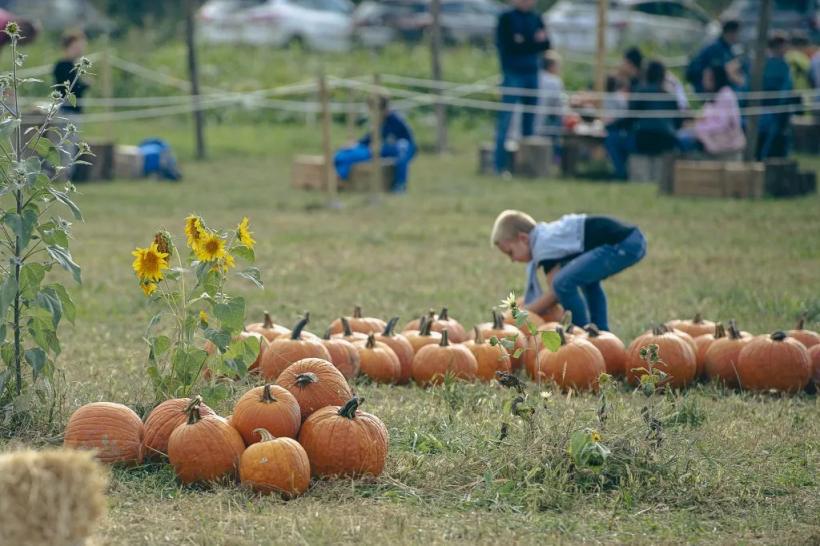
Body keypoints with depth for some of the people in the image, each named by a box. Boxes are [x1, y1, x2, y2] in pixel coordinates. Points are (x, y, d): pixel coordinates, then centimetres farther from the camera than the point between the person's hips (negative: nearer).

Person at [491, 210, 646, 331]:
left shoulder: (543, 244, -7)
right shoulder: (548, 235, 22)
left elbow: (555, 294, -7)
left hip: (623, 245, -11)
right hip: (633, 241, 11)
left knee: (563, 282, -17)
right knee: (588, 279, 36)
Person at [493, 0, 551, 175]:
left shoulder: (536, 19, 12)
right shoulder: (506, 18, -2)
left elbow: (545, 44, 5)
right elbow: (508, 47, -10)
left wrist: (524, 43, -11)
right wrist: (534, 42, -8)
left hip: (532, 74, 5)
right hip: (513, 74, -5)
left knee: (529, 119, 7)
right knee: (506, 119, -7)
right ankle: (500, 165, -8)